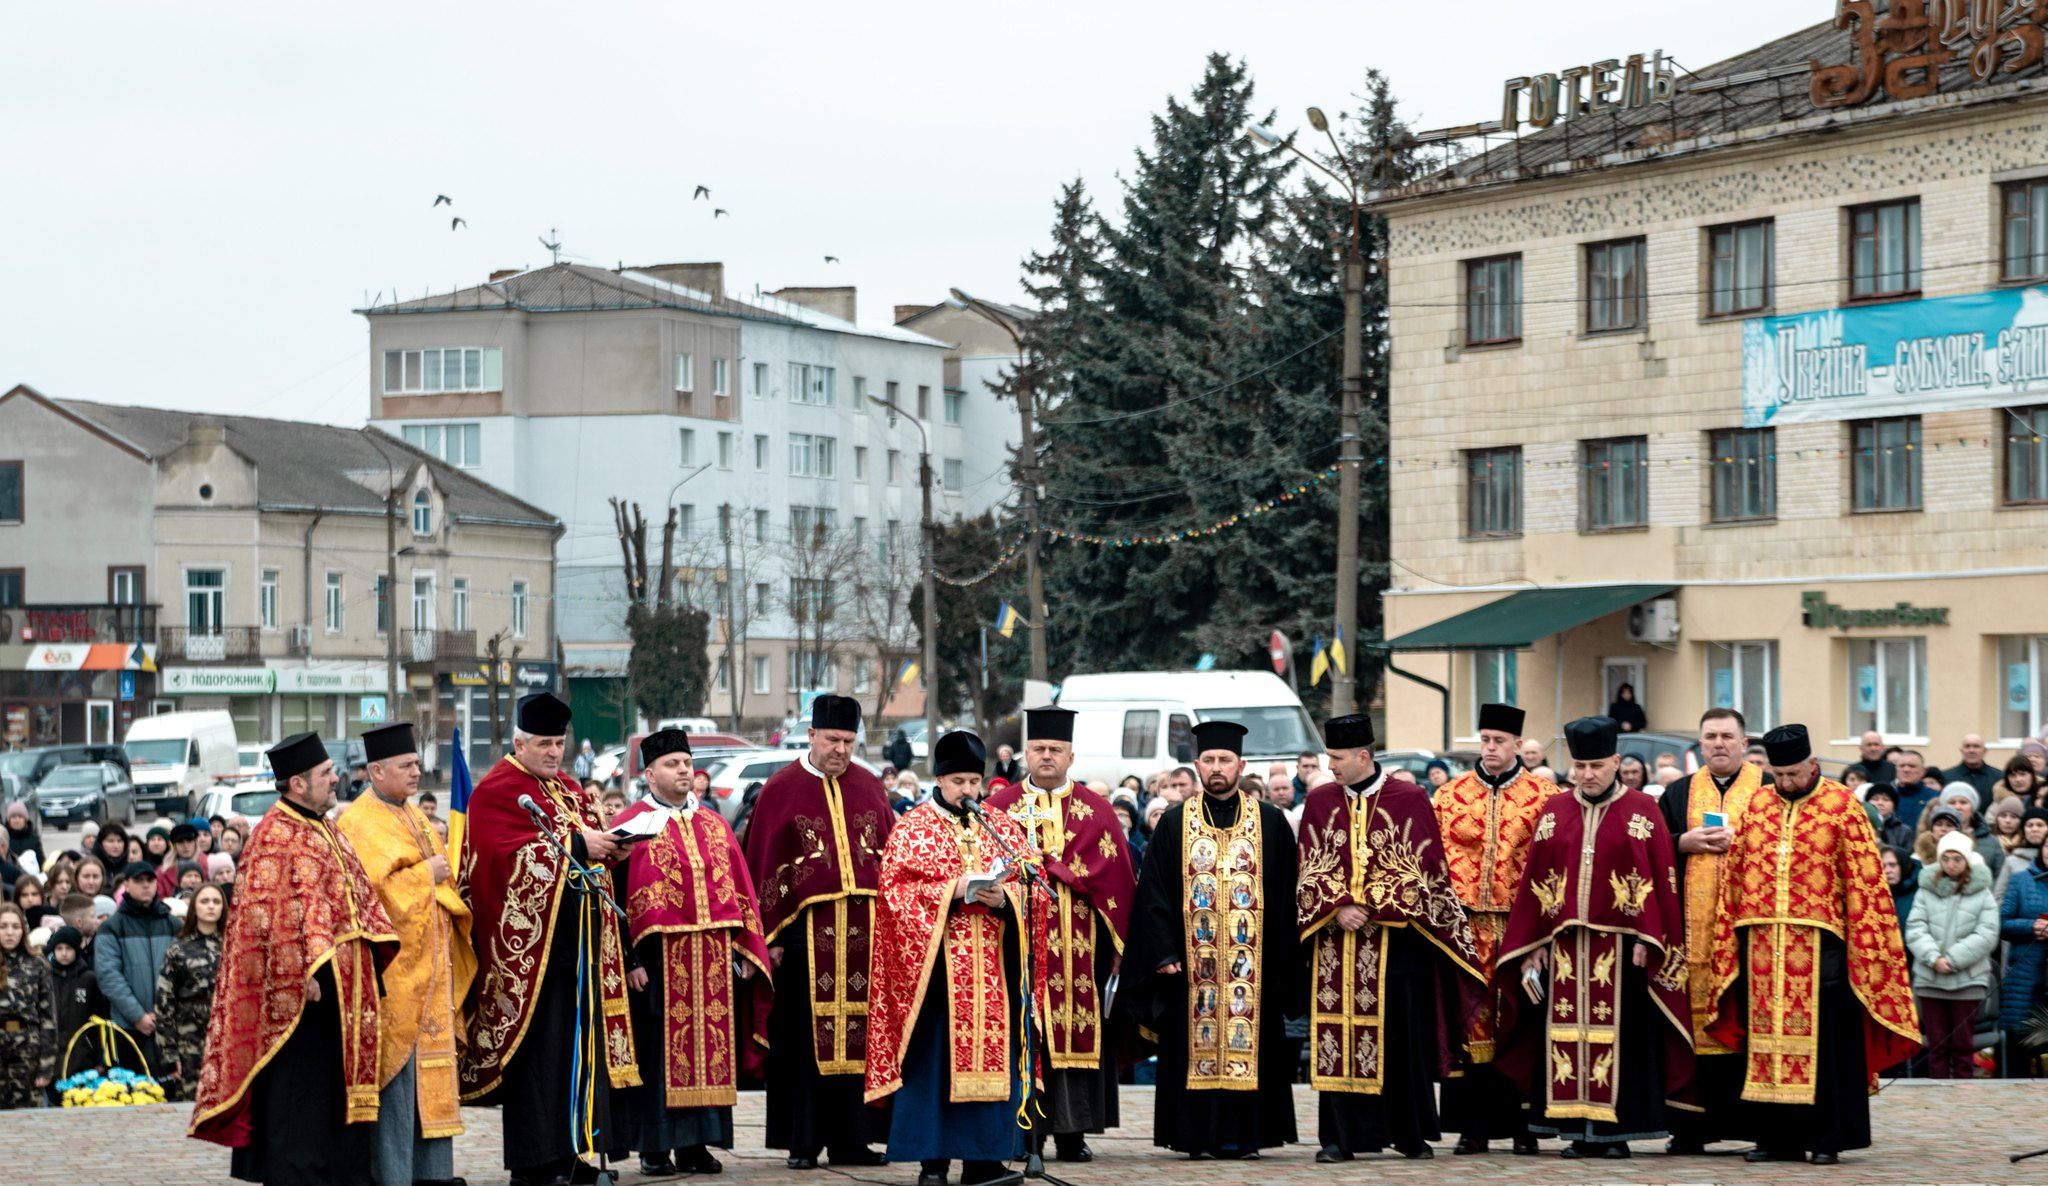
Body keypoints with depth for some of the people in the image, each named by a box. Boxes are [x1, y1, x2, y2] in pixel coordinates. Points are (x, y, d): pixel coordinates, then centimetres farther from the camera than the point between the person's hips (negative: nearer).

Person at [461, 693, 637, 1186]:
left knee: (582, 1041, 6)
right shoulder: (497, 791, -5)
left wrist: (608, 846, -2)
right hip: (531, 939, -8)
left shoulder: (571, 791, 20)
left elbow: (590, 842, 21)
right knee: (538, 1048, -8)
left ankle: (578, 1146, 9)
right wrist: (575, 845, -17)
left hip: (579, 938, 8)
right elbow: (507, 856, -16)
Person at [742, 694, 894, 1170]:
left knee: (859, 1036, 4)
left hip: (865, 930, 3)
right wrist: (769, 936, -7)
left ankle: (850, 1140, 9)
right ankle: (803, 1141, 6)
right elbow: (762, 865, -1)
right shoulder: (781, 790, 1)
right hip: (806, 930, -3)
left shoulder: (869, 788, 12)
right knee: (806, 1037, 0)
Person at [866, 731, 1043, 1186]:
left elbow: (1029, 886, 10)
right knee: (935, 1056, -5)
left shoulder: (1003, 827, 14)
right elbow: (897, 888, -5)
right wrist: (952, 891, -16)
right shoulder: (912, 828, 5)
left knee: (992, 1048, 1)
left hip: (993, 963, 3)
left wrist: (1003, 898, -11)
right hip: (935, 960, -3)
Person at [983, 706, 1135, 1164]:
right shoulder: (999, 808, 8)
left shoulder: (1096, 811, 11)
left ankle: (1072, 1133, 3)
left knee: (1078, 1031, -1)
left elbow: (1113, 876, 4)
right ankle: (1022, 1131, -1)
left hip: (1078, 946, 1)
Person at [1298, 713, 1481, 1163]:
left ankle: (1410, 1133, 11)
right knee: (1338, 1038, -1)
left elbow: (1422, 871, -3)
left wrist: (1371, 908, -11)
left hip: (1396, 937, -2)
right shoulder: (1320, 803, 8)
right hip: (1337, 939, 2)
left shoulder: (1410, 800, -1)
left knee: (1402, 1035, 1)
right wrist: (1338, 909, -12)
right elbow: (1312, 870, 6)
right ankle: (1339, 1137, 2)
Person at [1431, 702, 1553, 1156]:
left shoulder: (1544, 796, 4)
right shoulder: (1450, 795, 10)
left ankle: (1523, 1124, 6)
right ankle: (1472, 1126, 5)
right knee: (1470, 1017, 1)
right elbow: (1441, 858, 6)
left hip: (1522, 923, -1)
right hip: (1465, 923, 1)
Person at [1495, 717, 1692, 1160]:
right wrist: (1532, 948, 3)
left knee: (1619, 1034, -1)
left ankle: (1616, 1129, 4)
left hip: (1619, 945, -3)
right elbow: (1534, 881, 9)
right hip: (1565, 943, 3)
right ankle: (1578, 1129, 7)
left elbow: (1659, 878, -3)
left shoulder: (1642, 811, 1)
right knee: (1568, 1032, 2)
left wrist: (1645, 940, -10)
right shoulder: (1555, 811, 9)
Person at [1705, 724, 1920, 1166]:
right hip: (1762, 943, 4)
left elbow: (1864, 881, -3)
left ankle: (1827, 1137, 4)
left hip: (1820, 943, -4)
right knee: (1766, 1037, 5)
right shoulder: (1753, 806, 10)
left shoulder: (1842, 806, -1)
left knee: (1823, 1039, -2)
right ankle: (1777, 1136, 11)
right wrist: (1727, 941, 6)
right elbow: (1732, 877, 11)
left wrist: (1861, 946, -9)